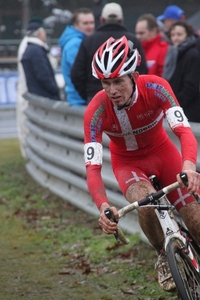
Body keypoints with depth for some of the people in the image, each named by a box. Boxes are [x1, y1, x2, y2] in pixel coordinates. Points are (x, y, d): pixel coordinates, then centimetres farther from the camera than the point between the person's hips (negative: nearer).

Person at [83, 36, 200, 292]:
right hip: (128, 162, -1)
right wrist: (103, 207, -50)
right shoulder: (96, 111, -29)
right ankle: (163, 256, -4)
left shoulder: (156, 88, -28)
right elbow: (92, 167, -31)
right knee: (146, 203, -33)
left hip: (161, 152, 1)